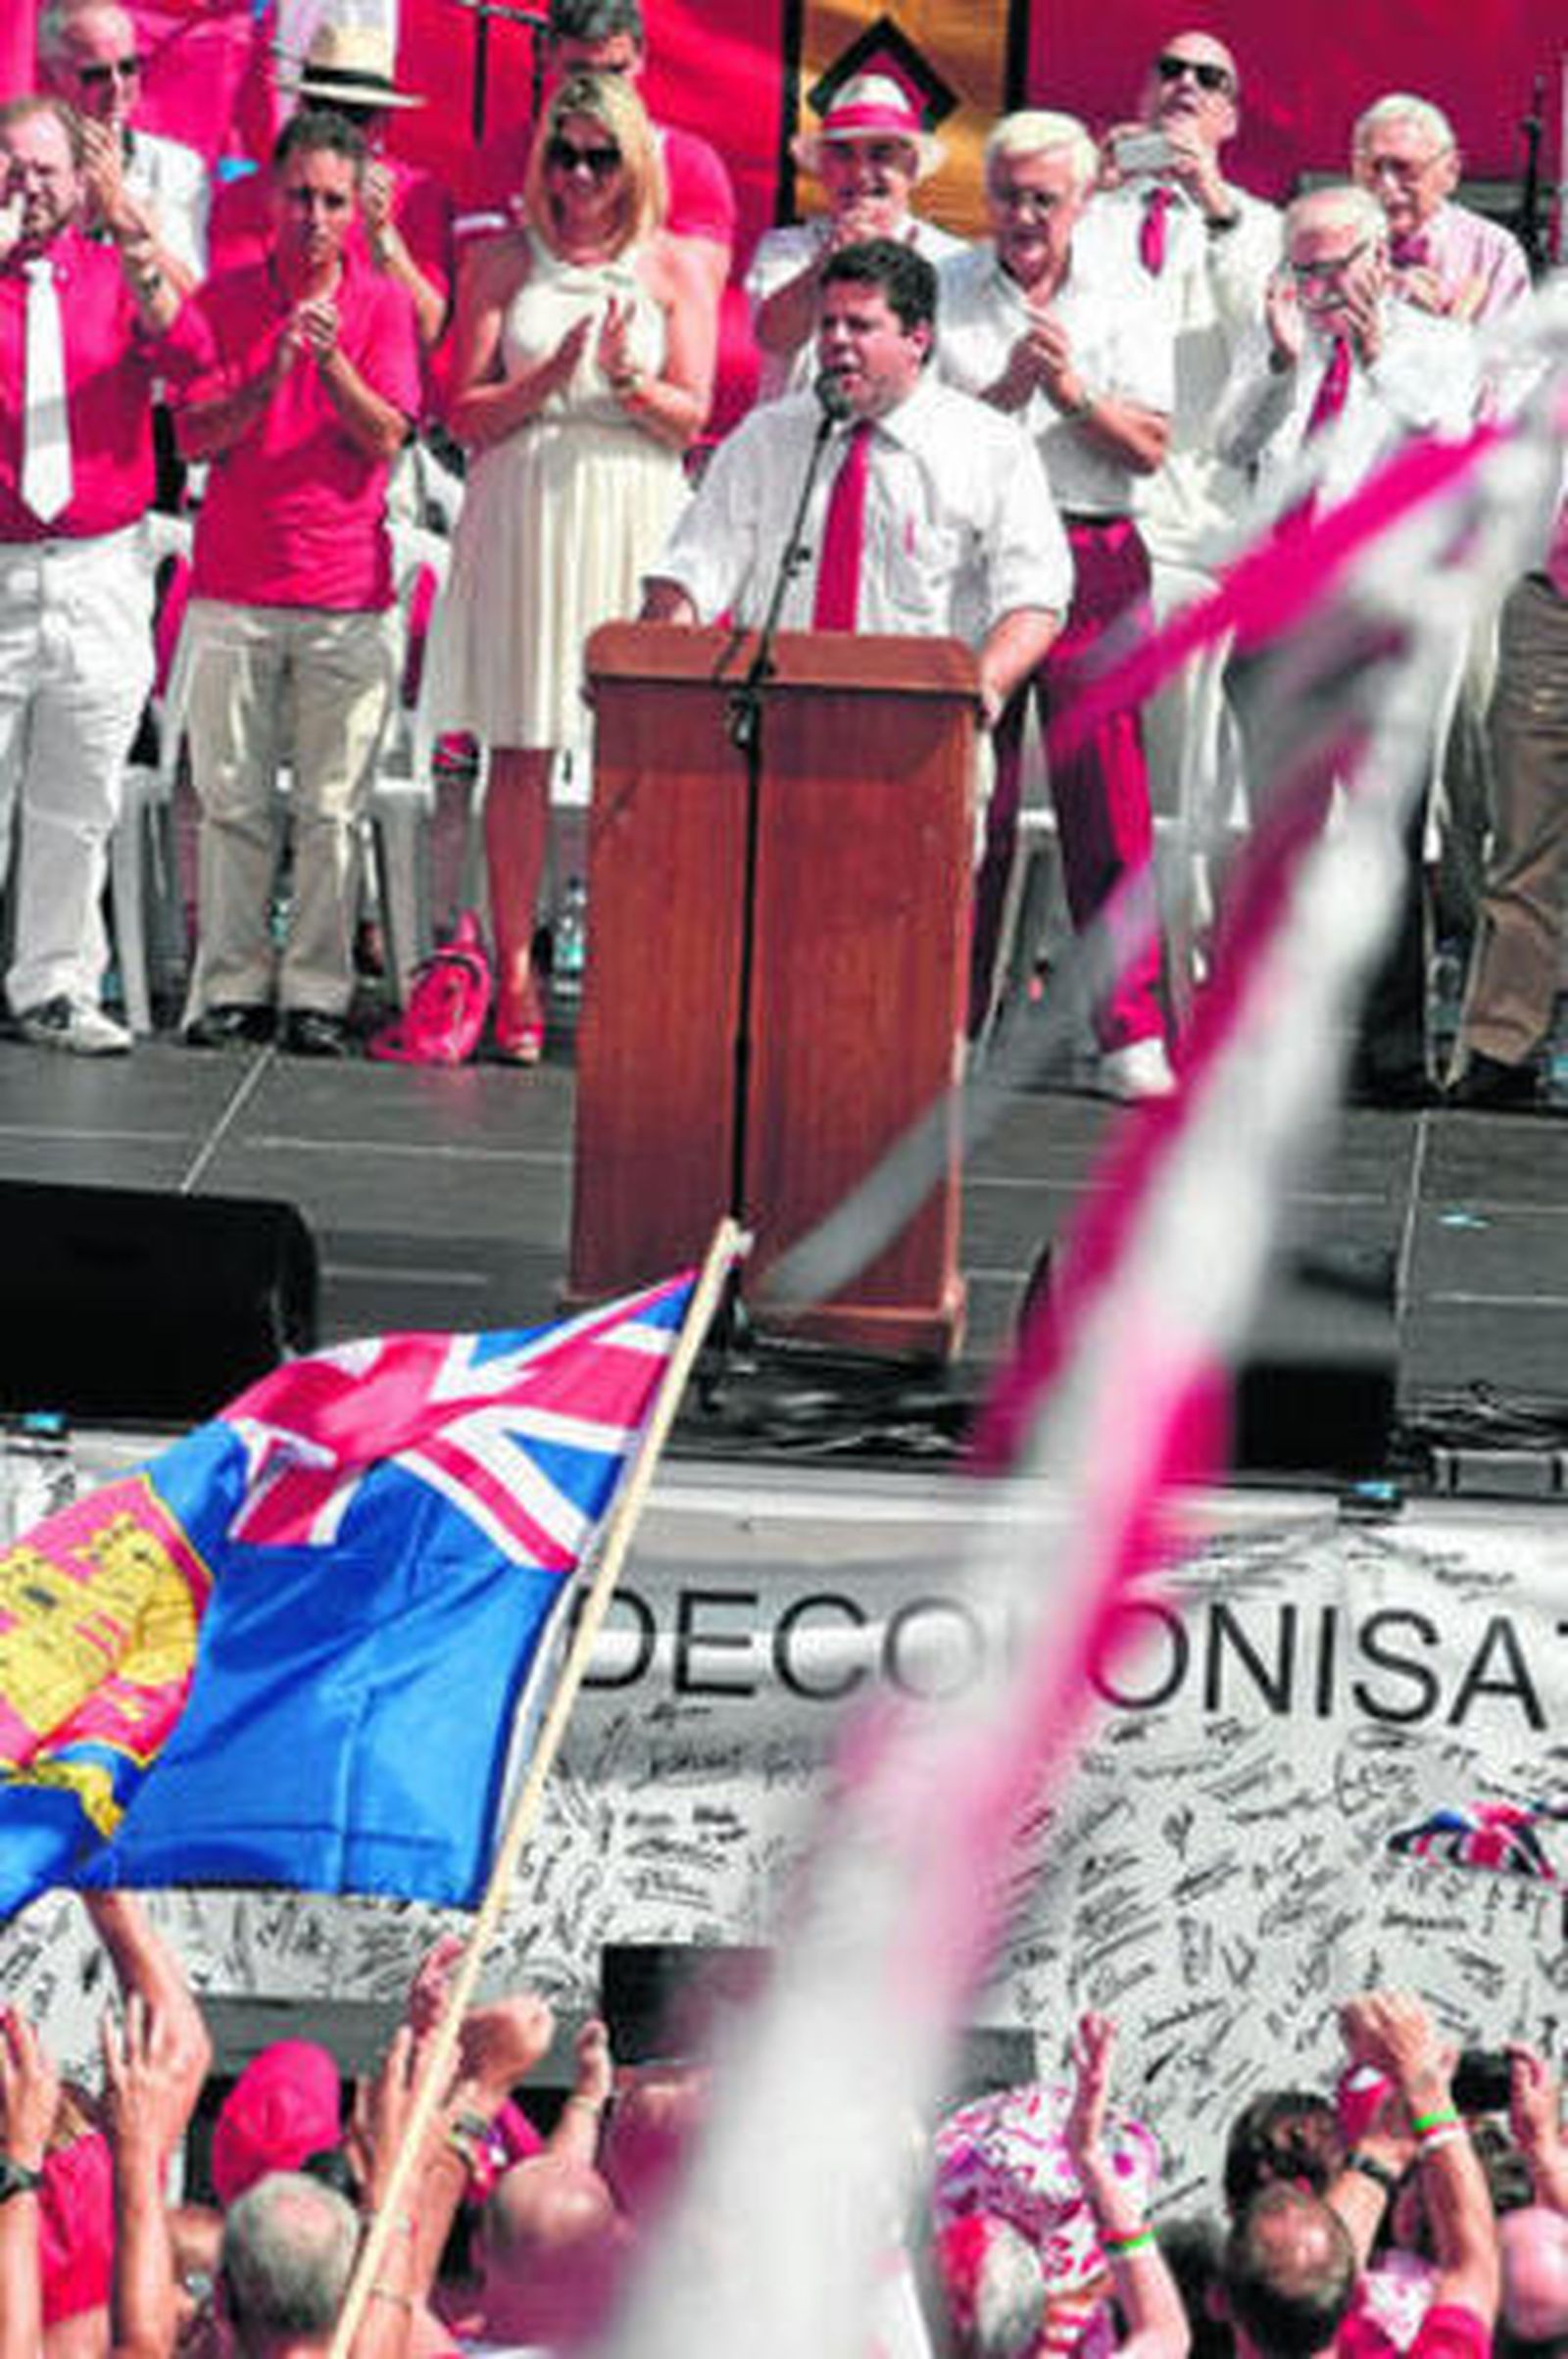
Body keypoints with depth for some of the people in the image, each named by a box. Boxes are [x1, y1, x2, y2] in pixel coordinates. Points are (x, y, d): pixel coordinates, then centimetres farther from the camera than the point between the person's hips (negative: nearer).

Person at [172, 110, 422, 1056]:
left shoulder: (382, 304, 5)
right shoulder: (224, 301, 6)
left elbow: (385, 438, -3)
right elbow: (195, 435, 0)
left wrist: (331, 360, -18)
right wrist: (269, 377, -16)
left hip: (347, 595, -1)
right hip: (233, 591, 1)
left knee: (334, 808, -1)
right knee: (232, 799, 1)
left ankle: (317, 990, 4)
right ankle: (231, 985, 7)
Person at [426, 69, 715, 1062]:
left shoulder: (675, 270, 8)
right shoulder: (505, 263, 8)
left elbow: (691, 419, 3)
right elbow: (467, 414, 3)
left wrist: (629, 381, -16)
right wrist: (546, 380, -13)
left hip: (634, 518, 0)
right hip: (525, 513, 0)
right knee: (520, 749, -1)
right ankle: (515, 971, 4)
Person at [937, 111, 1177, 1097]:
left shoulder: (1126, 306, 11)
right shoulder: (944, 294, 10)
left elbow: (1148, 449, 2)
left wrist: (1076, 393, -13)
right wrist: (1007, 390, -12)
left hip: (1094, 561, 0)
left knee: (1108, 798, -5)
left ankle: (1133, 1030, -2)